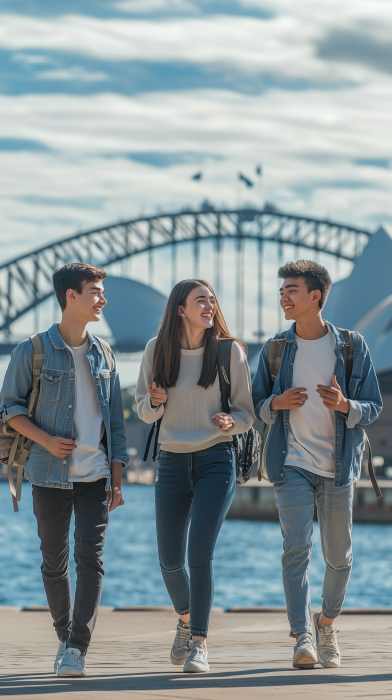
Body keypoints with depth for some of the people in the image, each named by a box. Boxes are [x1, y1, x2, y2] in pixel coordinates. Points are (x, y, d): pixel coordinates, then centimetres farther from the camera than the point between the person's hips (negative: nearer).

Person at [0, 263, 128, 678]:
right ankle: (65, 637, 24)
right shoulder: (33, 351, -3)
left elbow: (115, 421, 12)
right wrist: (47, 440, -16)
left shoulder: (103, 355, 9)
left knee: (90, 558, -9)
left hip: (95, 474, 2)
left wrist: (117, 480, 8)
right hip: (51, 473, -2)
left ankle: (77, 648, -12)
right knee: (54, 562, 7)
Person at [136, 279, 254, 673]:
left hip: (216, 460, -3)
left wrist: (231, 421, -18)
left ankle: (199, 644, -14)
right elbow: (144, 411, 10)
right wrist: (154, 402, -13)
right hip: (171, 463, 3)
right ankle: (186, 619, 35)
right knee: (170, 560, 6)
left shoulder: (229, 351, -2)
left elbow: (247, 413, 4)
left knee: (199, 553, -17)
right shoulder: (157, 350, 3)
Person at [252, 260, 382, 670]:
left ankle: (327, 621, 33)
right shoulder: (274, 349, 4)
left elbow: (373, 407, 3)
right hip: (292, 464, 0)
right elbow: (256, 406, 11)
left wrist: (345, 406, -19)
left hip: (338, 466, 0)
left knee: (339, 556, 8)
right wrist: (276, 404, -12)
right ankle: (302, 637, -18)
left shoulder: (353, 347, 1)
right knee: (296, 547, -16)